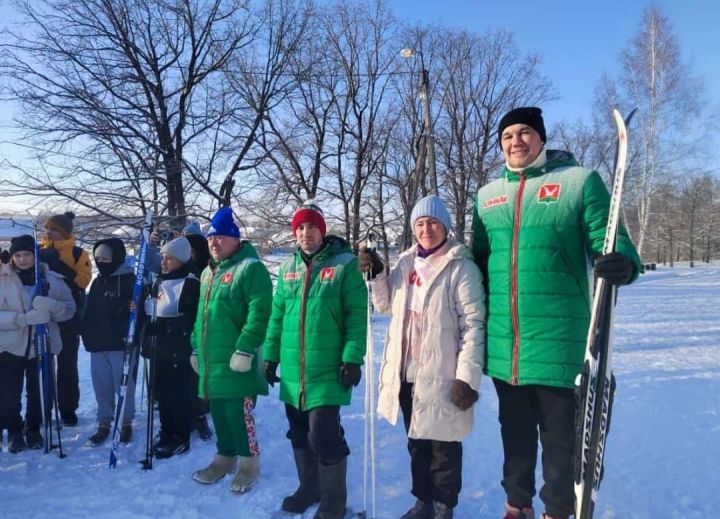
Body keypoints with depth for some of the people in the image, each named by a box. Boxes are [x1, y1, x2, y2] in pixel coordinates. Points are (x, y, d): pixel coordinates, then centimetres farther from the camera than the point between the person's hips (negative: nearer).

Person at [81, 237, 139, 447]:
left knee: (123, 384, 2)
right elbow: (90, 311, 21)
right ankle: (104, 424, 23)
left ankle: (126, 423, 16)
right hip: (98, 343, 7)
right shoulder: (98, 281, 14)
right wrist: (86, 333, 15)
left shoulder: (129, 279, -8)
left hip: (120, 343, -7)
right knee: (101, 386, 12)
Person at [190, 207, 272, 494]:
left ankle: (249, 463, 16)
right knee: (219, 412, 17)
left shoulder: (251, 268, -12)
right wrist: (196, 347, 21)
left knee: (239, 413, -2)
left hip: (236, 360, -8)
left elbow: (259, 313, -20)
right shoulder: (208, 272, 17)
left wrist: (245, 349, -23)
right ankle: (225, 457, 33)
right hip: (211, 360, 8)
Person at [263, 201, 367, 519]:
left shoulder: (344, 264, -6)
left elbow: (358, 315, -9)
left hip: (327, 370, -5)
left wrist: (352, 357, -15)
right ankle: (309, 487, 38)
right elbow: (277, 316, 15)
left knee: (323, 434, -6)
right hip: (292, 370, 6)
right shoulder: (288, 268, 10)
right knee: (299, 433, 17)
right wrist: (271, 354, 10)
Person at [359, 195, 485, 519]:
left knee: (443, 445, 9)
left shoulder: (460, 267, -10)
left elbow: (473, 325, -13)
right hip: (406, 373, 6)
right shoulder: (405, 263, 8)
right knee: (416, 442, 20)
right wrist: (376, 275, 1)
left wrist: (467, 377, -17)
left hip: (441, 376, -6)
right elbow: (387, 307, 18)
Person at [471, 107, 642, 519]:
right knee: (514, 429, 18)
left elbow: (608, 239, -5)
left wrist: (623, 263, -29)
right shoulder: (487, 195, 12)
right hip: (502, 342, 4)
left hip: (558, 336, -4)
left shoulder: (580, 181, 0)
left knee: (560, 433, 8)